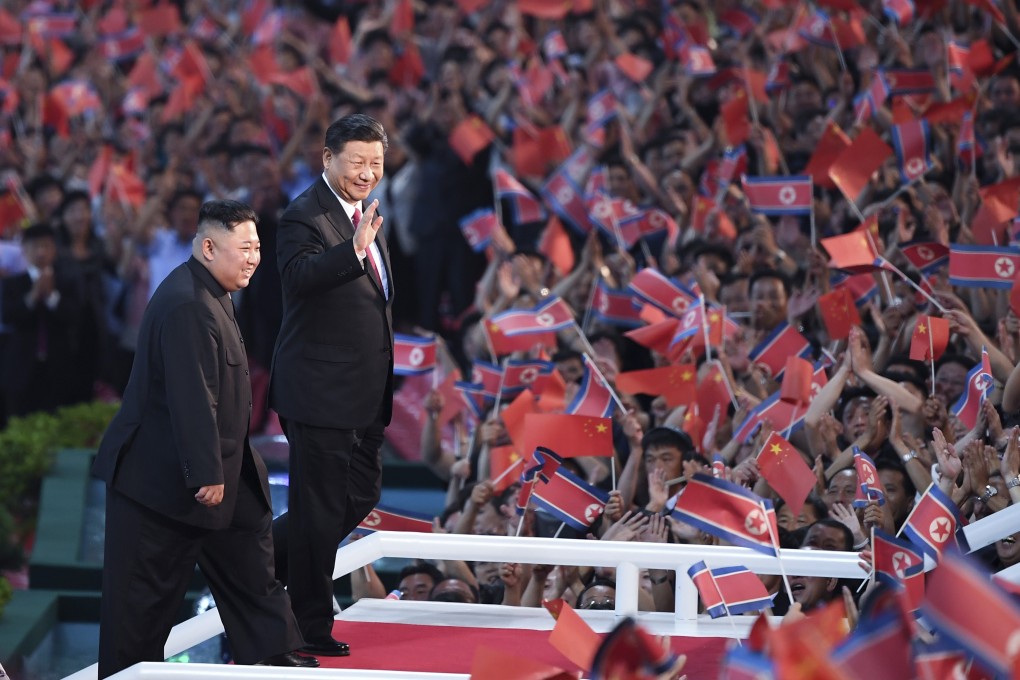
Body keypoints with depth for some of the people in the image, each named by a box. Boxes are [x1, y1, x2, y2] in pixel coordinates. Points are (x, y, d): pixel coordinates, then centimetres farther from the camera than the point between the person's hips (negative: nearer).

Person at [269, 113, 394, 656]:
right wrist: (355, 249, -47)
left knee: (361, 494, 15)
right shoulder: (304, 216, -15)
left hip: (365, 392, 9)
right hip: (319, 388, -9)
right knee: (319, 506, -1)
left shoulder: (364, 214, 15)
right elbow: (299, 274, -35)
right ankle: (311, 625, 9)